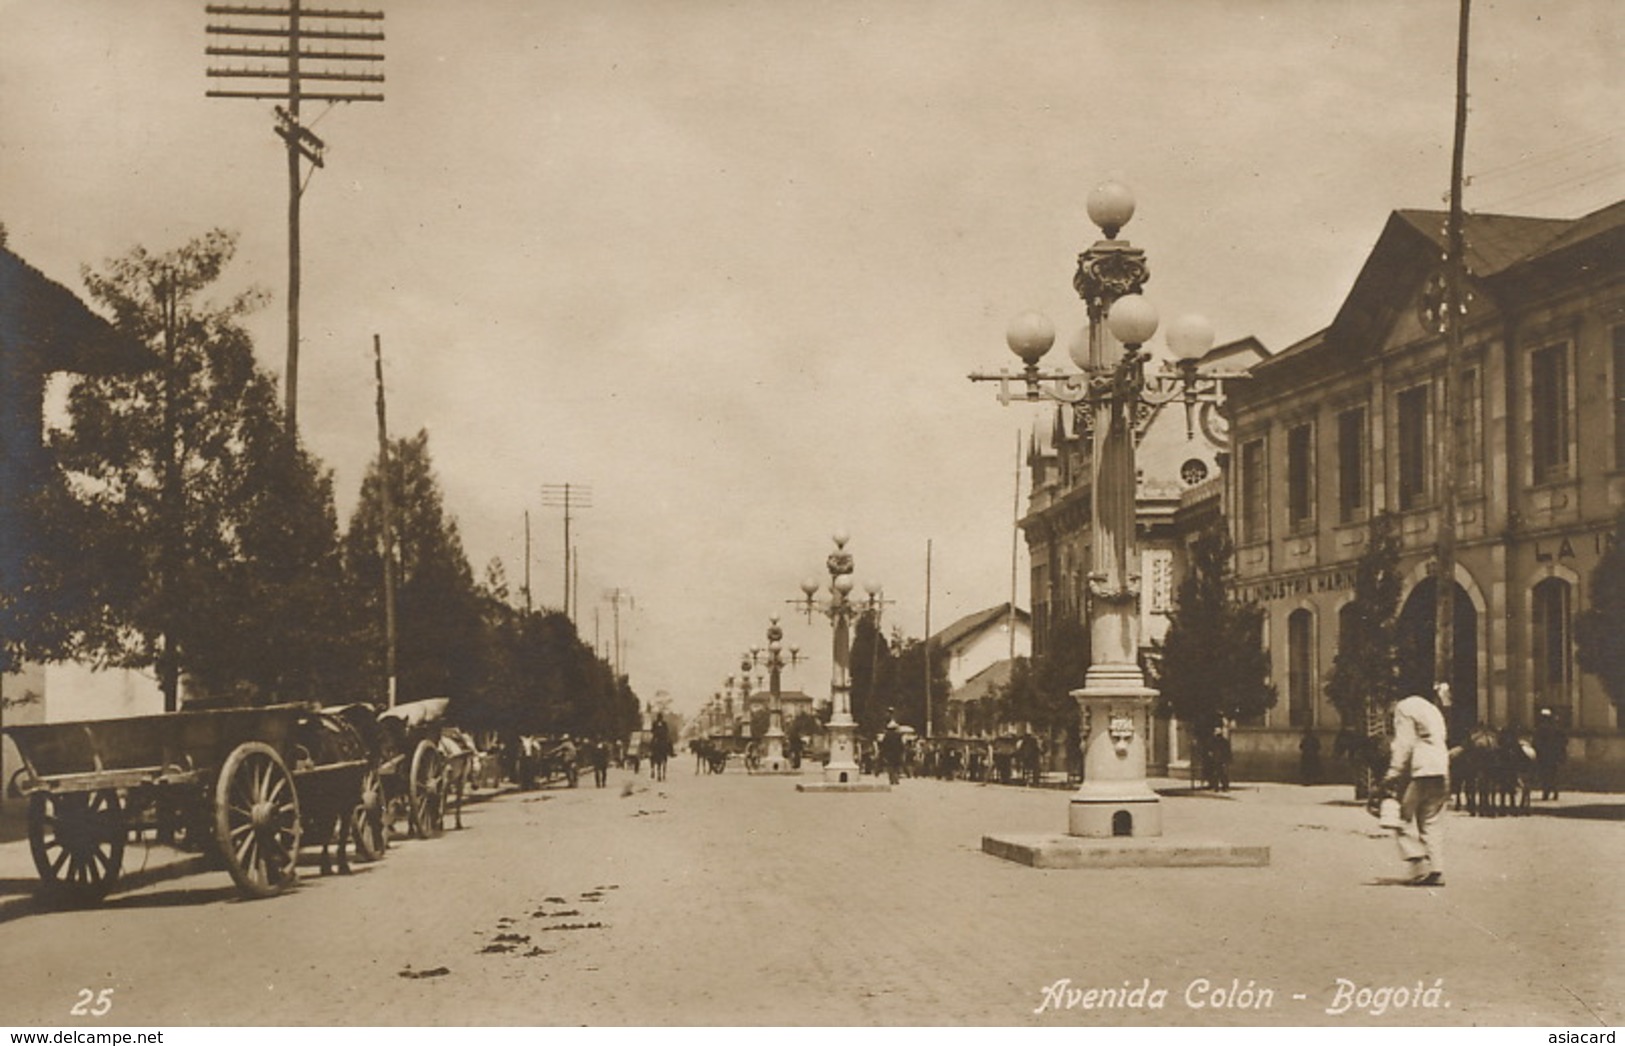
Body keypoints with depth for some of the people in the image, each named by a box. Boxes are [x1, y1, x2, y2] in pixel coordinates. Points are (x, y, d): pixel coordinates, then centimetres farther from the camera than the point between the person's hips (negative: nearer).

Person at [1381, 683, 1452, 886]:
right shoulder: (1433, 709, 23)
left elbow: (1404, 744, -12)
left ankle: (1418, 860, -13)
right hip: (1440, 772, 7)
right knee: (1432, 822, 7)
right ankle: (1436, 870, 1)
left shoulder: (1405, 707, -3)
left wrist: (1393, 774, -14)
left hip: (1417, 770, -7)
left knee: (1403, 817, 0)